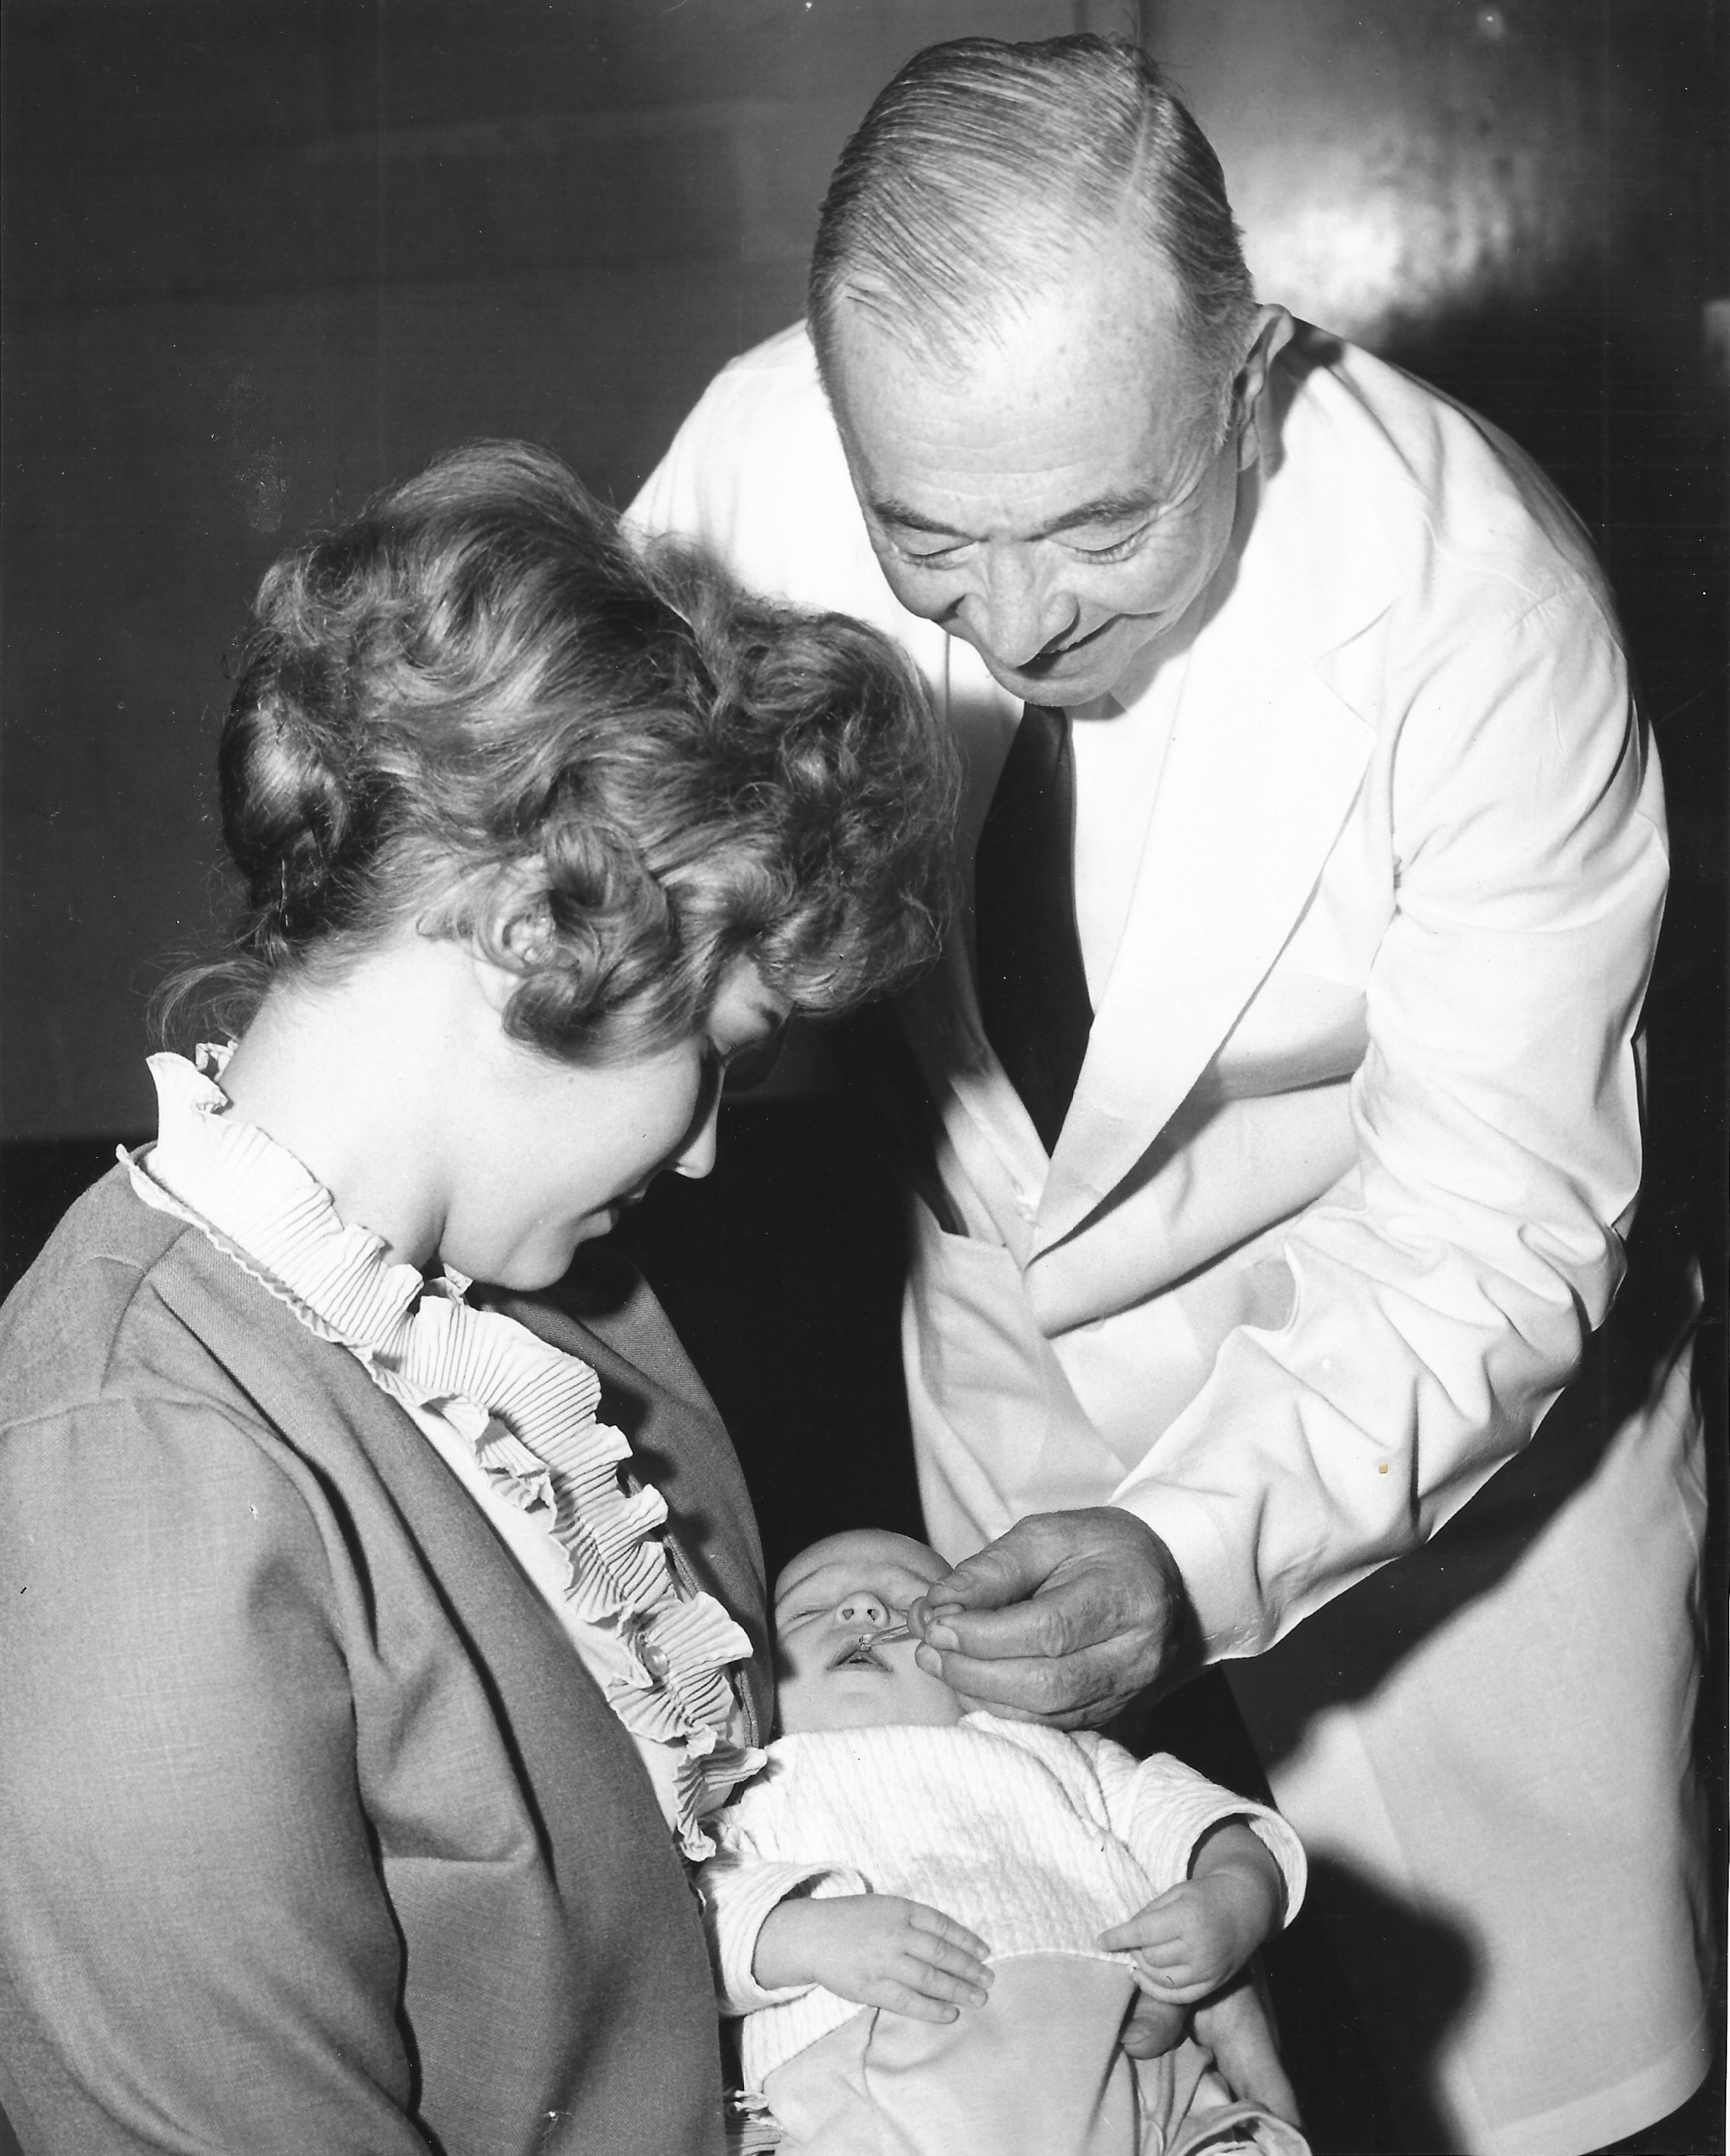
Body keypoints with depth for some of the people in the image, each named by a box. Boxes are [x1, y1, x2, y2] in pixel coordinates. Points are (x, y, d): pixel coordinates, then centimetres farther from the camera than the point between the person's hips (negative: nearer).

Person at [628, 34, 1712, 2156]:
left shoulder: (1477, 607, -29)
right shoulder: (762, 452, -22)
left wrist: (1199, 1549, -39)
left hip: (1408, 1350, -2)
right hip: (1006, 1319, 3)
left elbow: (1485, 1232, -25)